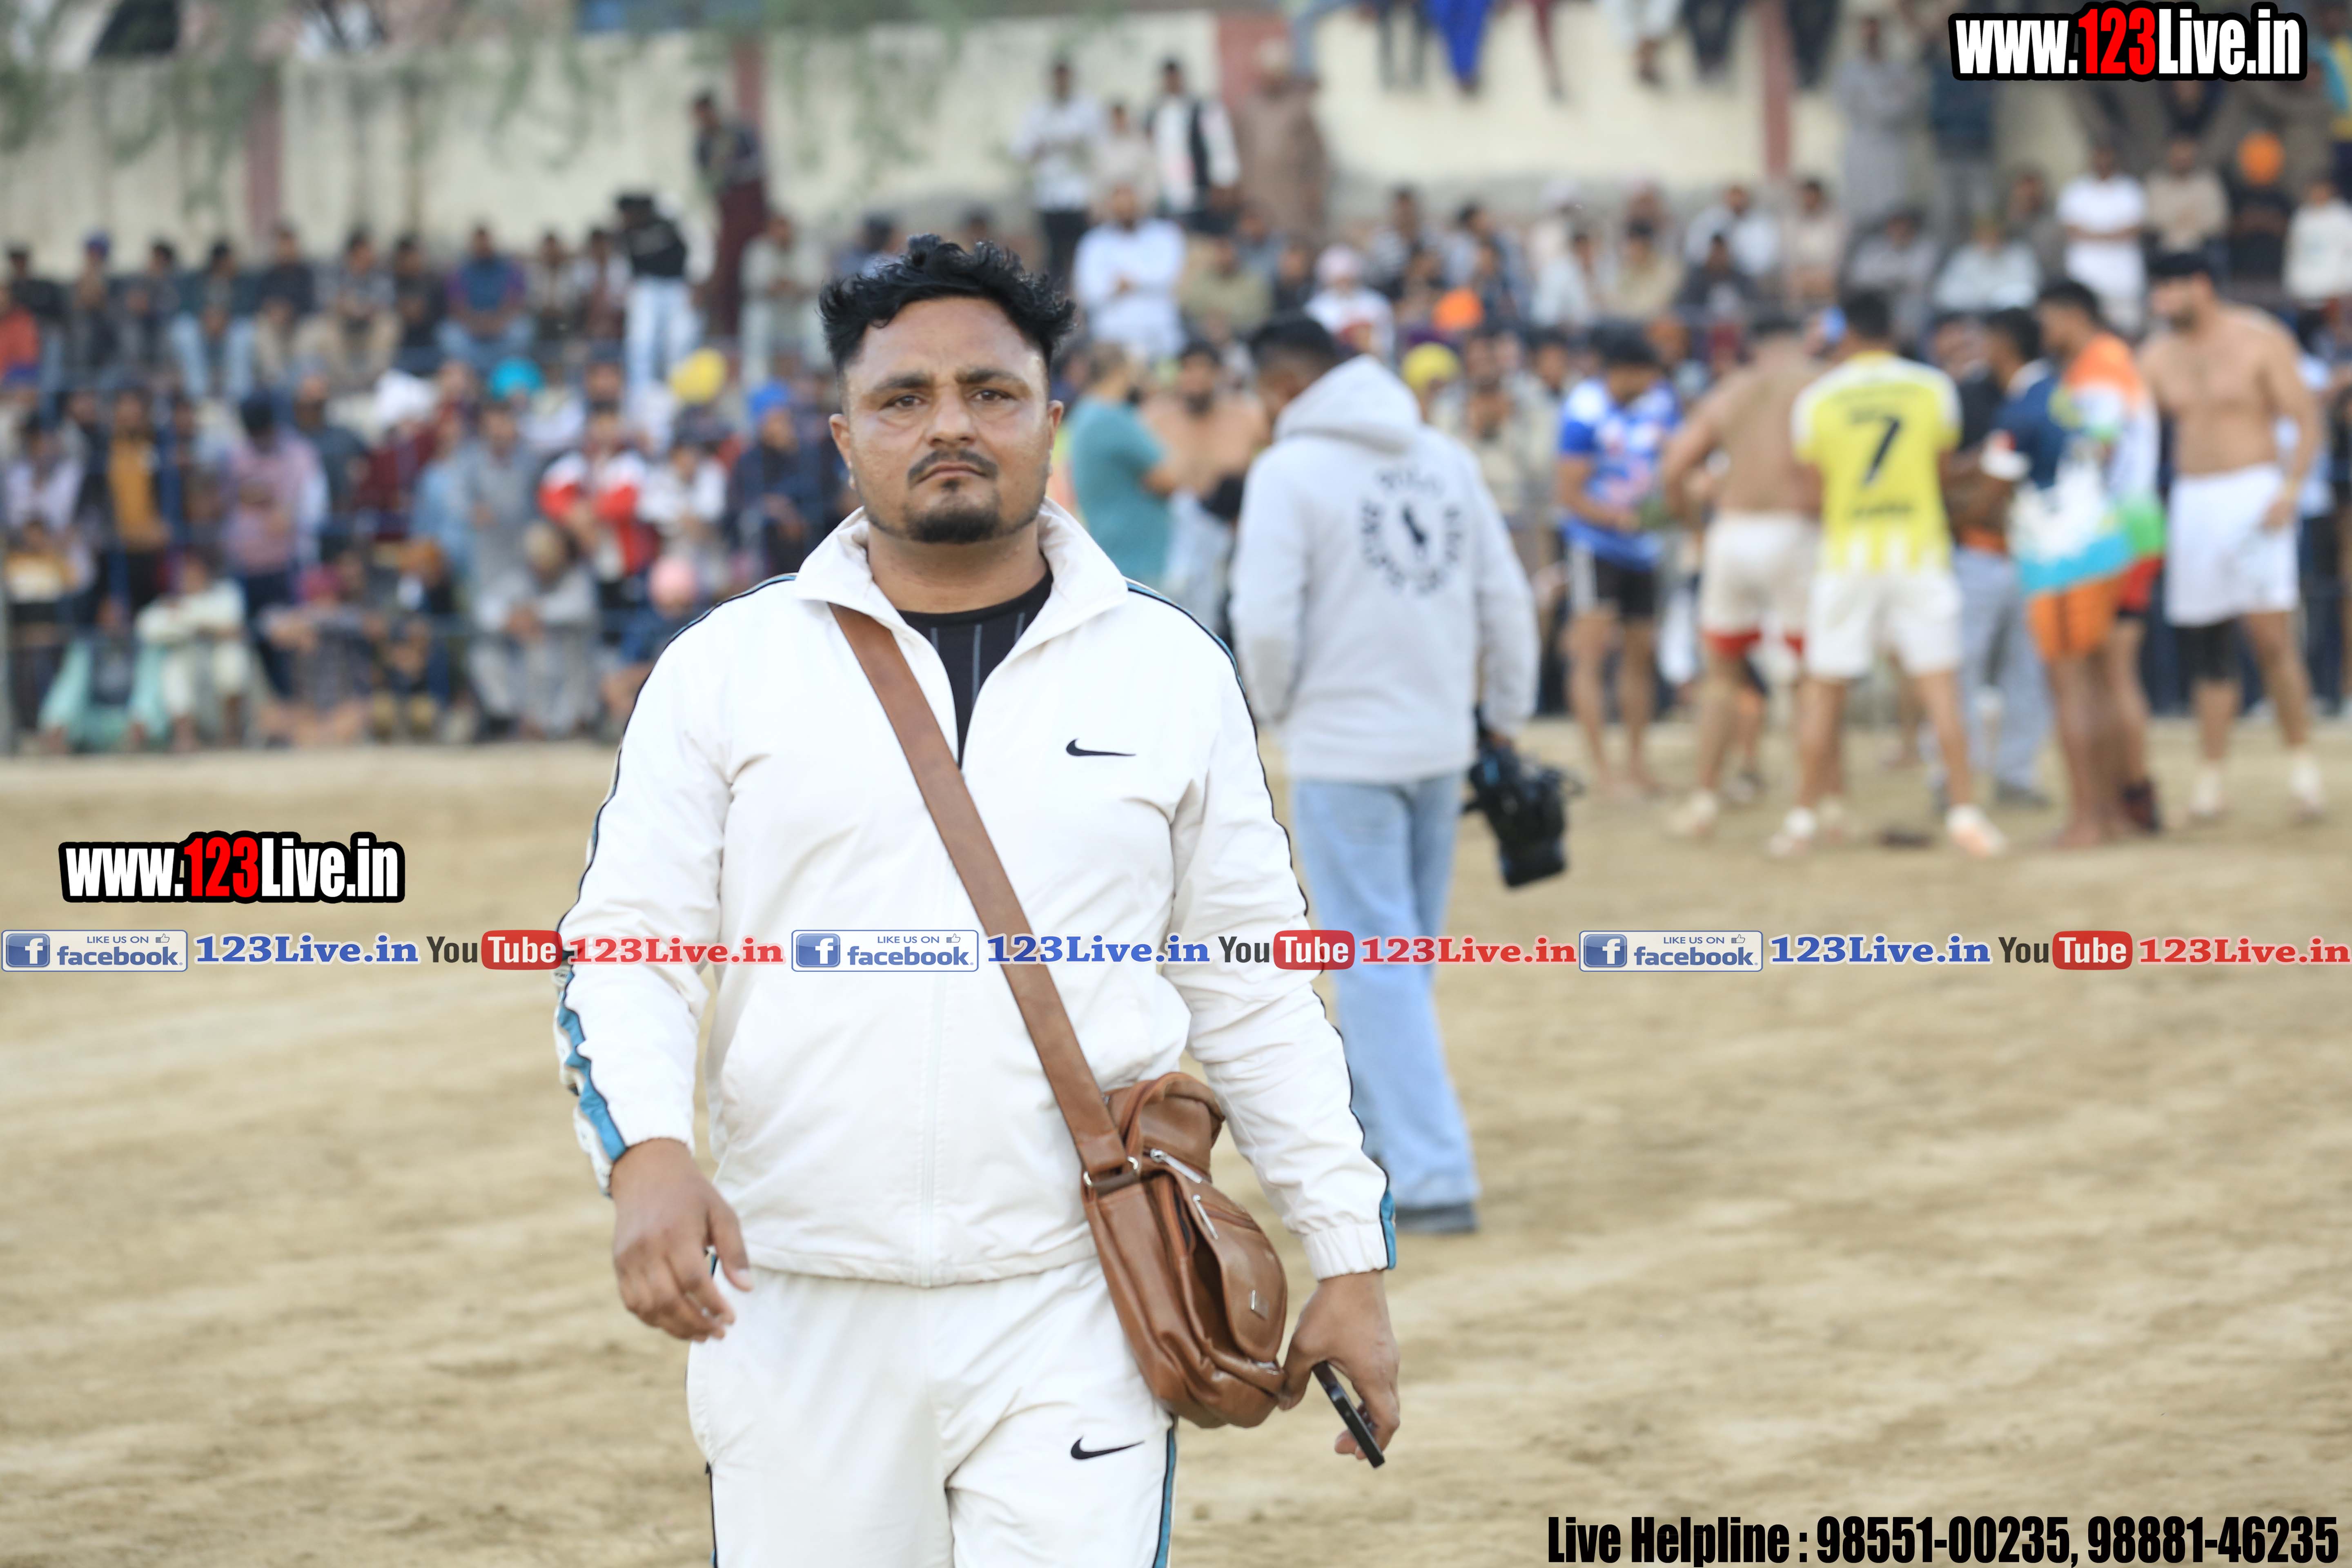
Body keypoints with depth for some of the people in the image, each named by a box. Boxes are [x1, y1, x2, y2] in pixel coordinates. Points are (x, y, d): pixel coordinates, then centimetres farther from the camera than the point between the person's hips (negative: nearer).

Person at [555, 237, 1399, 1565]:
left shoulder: (1171, 671, 9)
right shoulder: (726, 668, 6)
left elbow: (1256, 994, 12)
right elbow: (628, 950, 2)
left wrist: (1351, 1261, 8)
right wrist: (646, 1152, -18)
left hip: (1074, 1313, 0)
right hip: (798, 1317, 0)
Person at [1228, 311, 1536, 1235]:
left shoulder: (1291, 471, -11)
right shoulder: (1444, 461, 7)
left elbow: (1266, 621, -17)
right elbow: (1506, 601, 8)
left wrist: (1274, 707, 2)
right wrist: (1507, 714, 17)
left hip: (1344, 751, -6)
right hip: (1439, 743, 6)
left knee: (1379, 970, -2)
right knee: (1400, 960, 18)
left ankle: (1434, 1178, -6)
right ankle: (1378, 1139, 29)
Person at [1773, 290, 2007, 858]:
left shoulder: (1817, 400, -2)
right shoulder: (1933, 389, 1)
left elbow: (1815, 485, 2)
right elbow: (1941, 471, 9)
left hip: (1846, 555, 0)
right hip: (1920, 550, 0)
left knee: (1823, 689, 6)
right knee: (1939, 684, 2)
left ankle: (1805, 815, 9)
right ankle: (1964, 808, -3)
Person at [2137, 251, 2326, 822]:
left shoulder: (2261, 341, -3)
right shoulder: (2158, 356, 11)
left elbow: (2306, 421, -5)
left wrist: (2289, 489, -18)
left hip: (2255, 492, -4)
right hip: (2192, 501, 4)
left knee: (2272, 639, -13)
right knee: (2206, 648, 3)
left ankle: (2302, 763, -2)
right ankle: (2210, 778, 6)